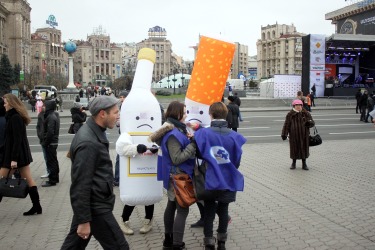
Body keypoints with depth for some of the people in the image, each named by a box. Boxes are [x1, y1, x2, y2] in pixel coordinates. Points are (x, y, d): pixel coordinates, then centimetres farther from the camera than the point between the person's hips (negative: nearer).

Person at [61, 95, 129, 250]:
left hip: (91, 203, 10)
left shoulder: (93, 132, 7)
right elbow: (81, 184, -25)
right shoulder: (88, 142, -24)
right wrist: (84, 220, -22)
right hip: (95, 207, -10)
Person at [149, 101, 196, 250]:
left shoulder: (175, 130, 6)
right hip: (178, 176, -10)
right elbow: (177, 158, -26)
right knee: (183, 209, -2)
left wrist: (187, 139, 1)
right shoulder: (173, 134, -25)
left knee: (171, 206, 18)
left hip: (173, 175, 10)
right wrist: (193, 144, -26)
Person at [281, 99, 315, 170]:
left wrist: (309, 123, -26)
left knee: (304, 148, 8)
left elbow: (312, 123, -2)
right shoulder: (290, 114, -6)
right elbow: (286, 125, -6)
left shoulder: (306, 113, -2)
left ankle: (304, 164, 22)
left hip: (304, 135, 1)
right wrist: (284, 134, -11)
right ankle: (294, 163, 26)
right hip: (294, 135, -1)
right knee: (294, 148, 8)